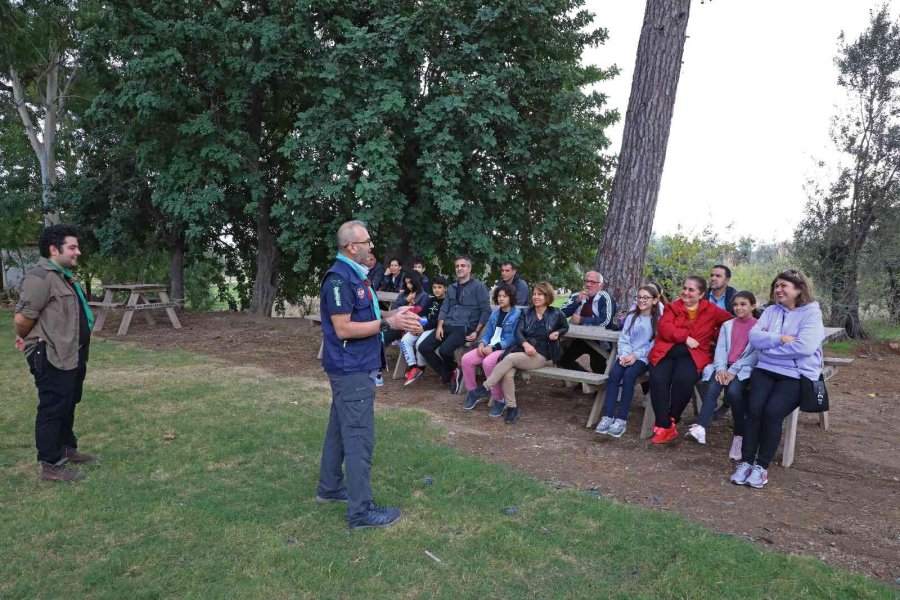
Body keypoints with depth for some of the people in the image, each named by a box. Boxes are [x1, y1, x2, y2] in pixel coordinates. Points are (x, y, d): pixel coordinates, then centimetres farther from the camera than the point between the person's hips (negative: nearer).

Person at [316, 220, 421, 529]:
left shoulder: (354, 275, 13)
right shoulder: (339, 278, -20)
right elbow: (343, 329, -23)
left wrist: (391, 314, 3)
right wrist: (387, 323, -21)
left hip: (354, 367, 10)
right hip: (353, 369, -10)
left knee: (340, 429, 19)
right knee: (359, 437, -5)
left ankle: (330, 487, 32)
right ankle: (361, 510, 2)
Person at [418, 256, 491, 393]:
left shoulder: (478, 286, -1)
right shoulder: (452, 287, 19)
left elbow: (486, 310, -5)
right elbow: (444, 308, 16)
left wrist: (476, 332, -13)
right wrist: (440, 326, -1)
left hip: (465, 327, -7)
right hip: (448, 325, 7)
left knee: (444, 350, -31)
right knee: (424, 347, -8)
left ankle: (453, 372, 3)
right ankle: (448, 376, 4)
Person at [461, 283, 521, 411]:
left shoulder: (517, 314, -7)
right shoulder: (495, 312, 16)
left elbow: (513, 339, -15)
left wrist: (493, 348, -19)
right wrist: (482, 343, -5)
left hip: (506, 348, -7)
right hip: (490, 347, 7)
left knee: (488, 362, -35)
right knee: (466, 359, -14)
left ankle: (499, 399, -18)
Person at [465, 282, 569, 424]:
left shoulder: (556, 314, 6)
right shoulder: (527, 312, 14)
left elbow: (565, 327, 24)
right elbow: (518, 331, 3)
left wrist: (557, 333, 1)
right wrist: (525, 344, -18)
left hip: (542, 355, -3)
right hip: (524, 351, 3)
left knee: (510, 358, -30)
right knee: (507, 372, -29)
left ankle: (484, 389, -24)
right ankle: (511, 407, -16)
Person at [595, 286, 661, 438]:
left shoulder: (658, 320, 2)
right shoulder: (631, 317, 14)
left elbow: (654, 345, -6)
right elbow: (623, 339, 8)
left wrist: (636, 355, -17)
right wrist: (624, 355, -11)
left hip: (644, 357, -3)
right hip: (626, 355, 3)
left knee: (629, 374, -32)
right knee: (614, 373, -27)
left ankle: (622, 419, -29)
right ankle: (607, 416, -26)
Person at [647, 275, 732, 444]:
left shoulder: (711, 310, 13)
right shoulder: (673, 307, 13)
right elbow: (664, 327, -2)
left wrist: (715, 335, -1)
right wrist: (685, 337, -13)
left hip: (693, 354, -1)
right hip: (666, 350, 1)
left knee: (683, 380, -32)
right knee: (658, 379, -28)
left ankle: (672, 420, -11)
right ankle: (664, 426, -21)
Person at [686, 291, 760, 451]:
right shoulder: (727, 325, 18)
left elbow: (756, 354, -6)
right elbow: (720, 348, 7)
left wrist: (734, 370, -16)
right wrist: (721, 368, -13)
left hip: (745, 369, -3)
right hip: (725, 367, 3)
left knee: (733, 391, -32)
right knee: (712, 388, -27)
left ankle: (739, 436, -19)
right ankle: (700, 428, -42)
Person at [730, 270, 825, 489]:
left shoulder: (812, 313, -2)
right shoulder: (771, 310, 13)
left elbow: (805, 346, -17)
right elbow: (754, 336, 1)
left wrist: (768, 343, -8)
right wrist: (780, 339, -14)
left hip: (796, 375, -3)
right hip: (766, 370, 4)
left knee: (773, 412, -25)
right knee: (754, 409, -21)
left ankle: (762, 466, -11)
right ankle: (746, 462, -12)